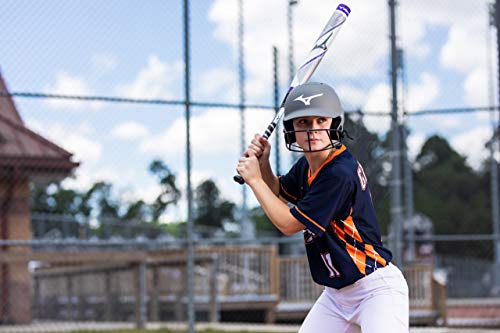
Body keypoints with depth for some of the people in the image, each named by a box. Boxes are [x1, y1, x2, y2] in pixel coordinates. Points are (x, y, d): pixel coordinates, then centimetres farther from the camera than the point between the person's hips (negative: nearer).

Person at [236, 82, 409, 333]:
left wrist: (255, 180, -6)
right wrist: (263, 164, 4)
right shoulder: (306, 167, 4)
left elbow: (289, 224, -16)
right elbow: (279, 193, 25)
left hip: (376, 288, -9)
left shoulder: (340, 173, -22)